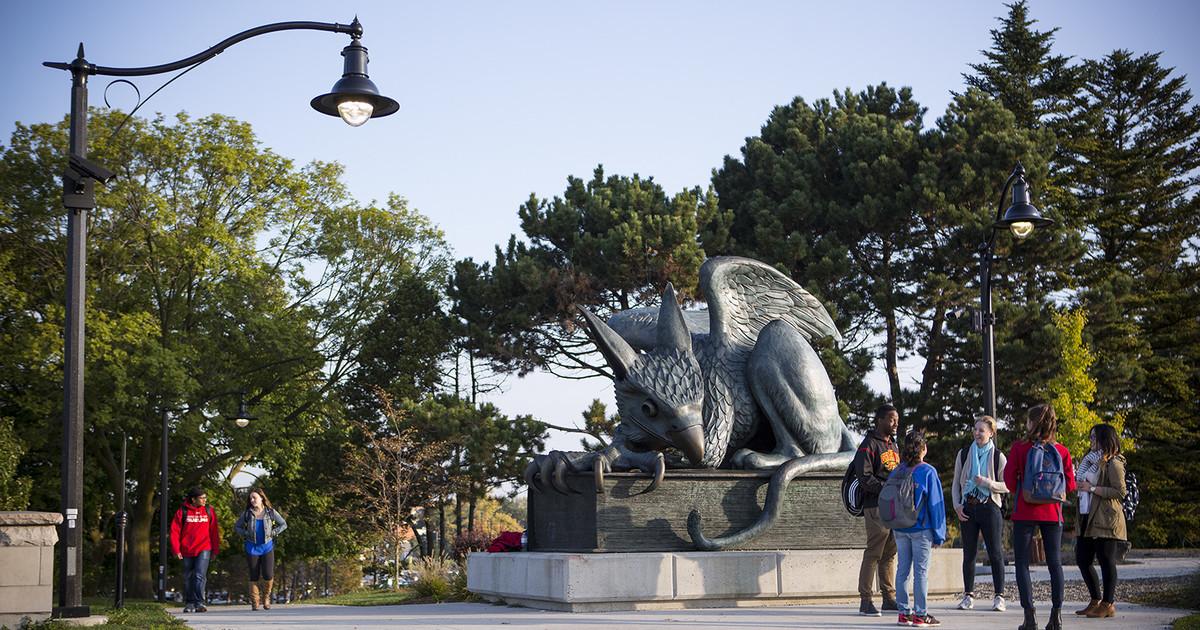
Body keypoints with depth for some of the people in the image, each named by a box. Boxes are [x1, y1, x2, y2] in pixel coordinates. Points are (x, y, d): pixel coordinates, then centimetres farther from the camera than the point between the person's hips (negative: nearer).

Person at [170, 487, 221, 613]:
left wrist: (215, 550, 5)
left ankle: (200, 603, -13)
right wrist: (176, 550, -7)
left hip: (204, 549, -1)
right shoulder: (183, 511, -2)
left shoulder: (208, 510, 3)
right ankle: (189, 603, 20)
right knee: (188, 578, 10)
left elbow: (214, 531, 6)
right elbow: (175, 531, -1)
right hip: (187, 551, 1)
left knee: (200, 575, -14)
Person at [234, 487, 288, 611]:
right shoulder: (247, 513, 2)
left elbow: (283, 524, 8)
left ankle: (266, 598, 13)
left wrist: (273, 533, -3)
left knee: (268, 575, -10)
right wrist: (245, 535, -4)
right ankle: (254, 602, 10)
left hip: (267, 546, -1)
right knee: (254, 576, 1)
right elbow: (237, 527, 11)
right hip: (252, 548, 1)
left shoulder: (270, 512, 0)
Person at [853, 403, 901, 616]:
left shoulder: (893, 445, 21)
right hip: (876, 506, -8)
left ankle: (889, 598, 17)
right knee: (874, 553, -8)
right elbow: (865, 478, -15)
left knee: (890, 554, 11)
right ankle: (866, 600, -6)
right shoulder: (869, 445, -6)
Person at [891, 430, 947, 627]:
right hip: (921, 529, -4)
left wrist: (894, 525, 15)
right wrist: (938, 534, -3)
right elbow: (935, 504, -8)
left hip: (900, 529, 5)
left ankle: (904, 613, 13)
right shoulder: (928, 472, -10)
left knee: (903, 570, 9)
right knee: (921, 571, 1)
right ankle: (920, 614, 3)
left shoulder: (896, 472, 3)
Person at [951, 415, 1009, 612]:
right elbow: (956, 483, 12)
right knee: (969, 553, 5)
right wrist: (957, 505, -1)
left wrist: (988, 483, -16)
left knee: (995, 553, -2)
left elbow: (1007, 486, 1)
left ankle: (999, 596, 3)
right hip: (968, 508, 3)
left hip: (989, 507, -3)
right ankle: (968, 595, 11)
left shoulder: (998, 457, 1)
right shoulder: (964, 454, 9)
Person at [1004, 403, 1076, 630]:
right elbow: (1070, 485, 2)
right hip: (1052, 513, 3)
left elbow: (1010, 479, -5)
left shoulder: (1019, 447, -7)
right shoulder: (1061, 450, 0)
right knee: (1055, 562, 9)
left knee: (1022, 563, 2)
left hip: (1025, 512, -3)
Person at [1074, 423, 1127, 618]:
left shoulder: (1113, 463, -8)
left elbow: (1120, 492, -16)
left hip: (1106, 521, -10)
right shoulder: (1093, 460, 21)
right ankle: (1096, 601, 19)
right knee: (1082, 560, 10)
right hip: (1088, 520, 10)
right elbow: (1081, 481, 28)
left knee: (1106, 562, -4)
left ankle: (1108, 604, 2)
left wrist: (1092, 488, -16)